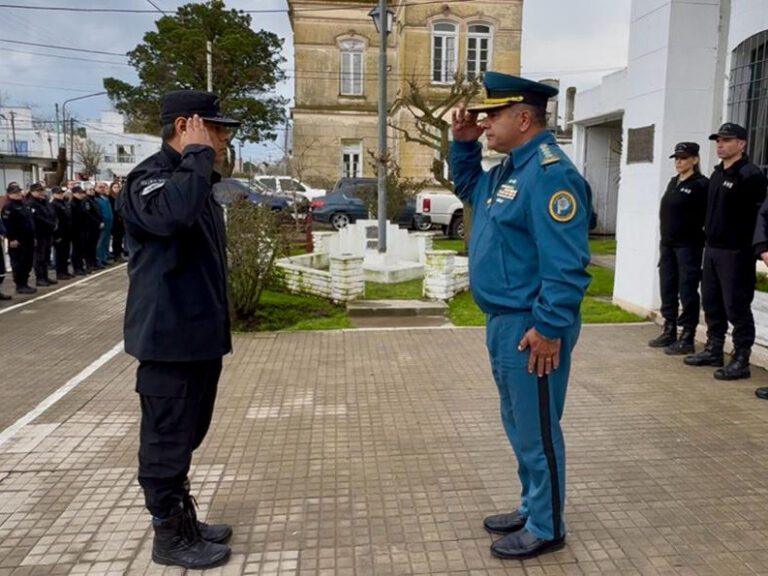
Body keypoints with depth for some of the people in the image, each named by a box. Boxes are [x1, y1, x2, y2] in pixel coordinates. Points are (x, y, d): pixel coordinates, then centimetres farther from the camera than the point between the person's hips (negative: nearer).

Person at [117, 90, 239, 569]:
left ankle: (185, 520, 35)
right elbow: (173, 214, -39)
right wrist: (199, 154, -24)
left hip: (199, 336, 10)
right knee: (167, 441, 5)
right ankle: (170, 536, 20)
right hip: (170, 340, -10)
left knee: (185, 438, 20)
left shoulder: (196, 181, 16)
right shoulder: (150, 178, -13)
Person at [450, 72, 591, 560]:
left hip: (530, 327, -10)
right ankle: (533, 509, 37)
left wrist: (549, 327, -25)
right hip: (505, 322, 10)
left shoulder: (550, 173, -19)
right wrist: (463, 143, 15)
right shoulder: (509, 169, 13)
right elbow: (468, 189, 31)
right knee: (519, 425, 21)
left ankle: (546, 529, 23)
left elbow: (565, 262, -25)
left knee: (537, 431, 5)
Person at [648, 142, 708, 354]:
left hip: (688, 245, -8)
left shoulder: (701, 184, -8)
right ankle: (669, 332, 22)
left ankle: (687, 338, 5)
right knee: (668, 289, 11)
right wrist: (665, 239, 12)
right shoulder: (673, 182, 15)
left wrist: (700, 237, -13)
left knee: (687, 291, -2)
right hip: (667, 244, 8)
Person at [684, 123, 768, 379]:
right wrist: (709, 232, 14)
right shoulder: (717, 173, 16)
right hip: (712, 249, 9)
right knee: (711, 303, 15)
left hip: (735, 252, -9)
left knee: (736, 307, -4)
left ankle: (741, 360, 5)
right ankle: (713, 350, 27)